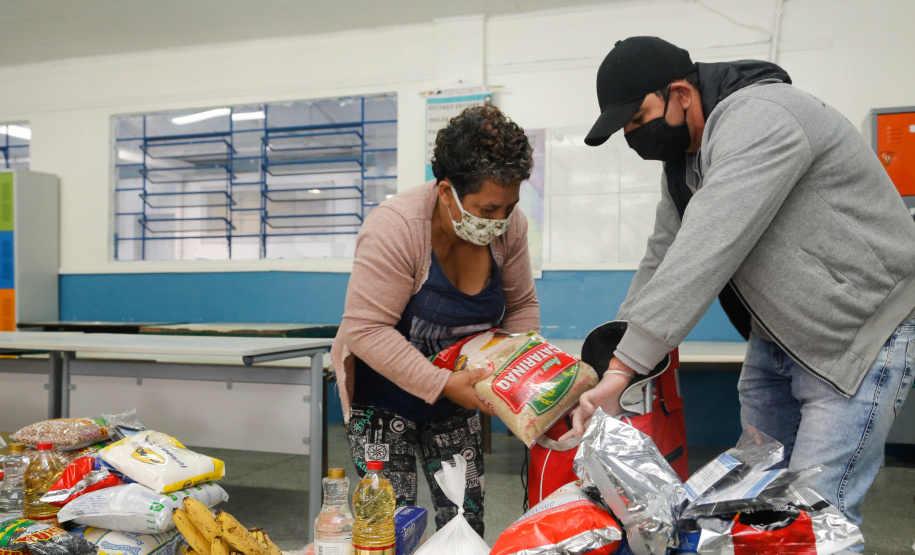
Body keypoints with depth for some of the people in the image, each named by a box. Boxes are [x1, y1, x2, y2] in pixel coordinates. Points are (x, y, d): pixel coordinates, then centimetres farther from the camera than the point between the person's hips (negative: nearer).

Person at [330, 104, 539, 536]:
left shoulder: (508, 226, -11)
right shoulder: (395, 227, -28)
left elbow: (521, 306, 2)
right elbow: (366, 329, -29)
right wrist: (444, 385, -31)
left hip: (455, 397, 5)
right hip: (383, 396, -4)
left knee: (466, 522, 9)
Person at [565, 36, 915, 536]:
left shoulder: (759, 119, -25)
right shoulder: (683, 158, 6)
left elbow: (704, 255, -34)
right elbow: (662, 260, 8)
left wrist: (623, 369, -35)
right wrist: (610, 357, 1)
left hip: (860, 334, -9)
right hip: (774, 339, 9)